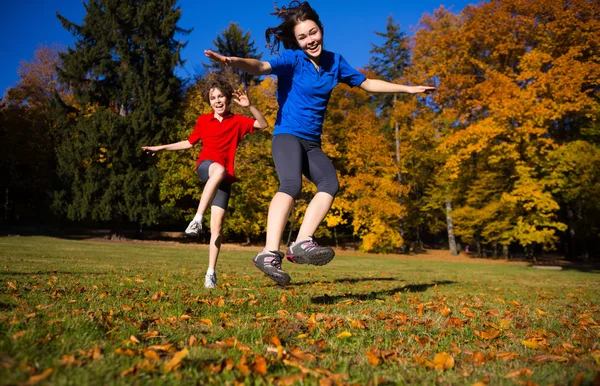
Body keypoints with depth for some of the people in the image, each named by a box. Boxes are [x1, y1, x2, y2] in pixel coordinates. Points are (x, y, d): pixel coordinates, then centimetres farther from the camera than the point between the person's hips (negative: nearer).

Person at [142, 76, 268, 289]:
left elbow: (263, 124, -2)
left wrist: (249, 106, -14)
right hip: (205, 167, -1)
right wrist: (161, 148, 25)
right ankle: (197, 219, -42)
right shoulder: (203, 121, 12)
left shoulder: (237, 121, 9)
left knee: (217, 226, -6)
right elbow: (190, 142, 26)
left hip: (225, 177, 1)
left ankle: (211, 272, 3)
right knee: (219, 170, -42)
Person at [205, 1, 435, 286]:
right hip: (288, 134, -6)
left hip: (312, 142, 6)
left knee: (330, 182, -20)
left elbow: (367, 84, 22)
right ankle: (270, 253, -39)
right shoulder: (292, 59, -5)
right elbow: (262, 67, -25)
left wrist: (408, 89, 26)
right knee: (291, 185, -30)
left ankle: (302, 244, -23)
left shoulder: (334, 61, 11)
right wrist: (233, 61, -47)